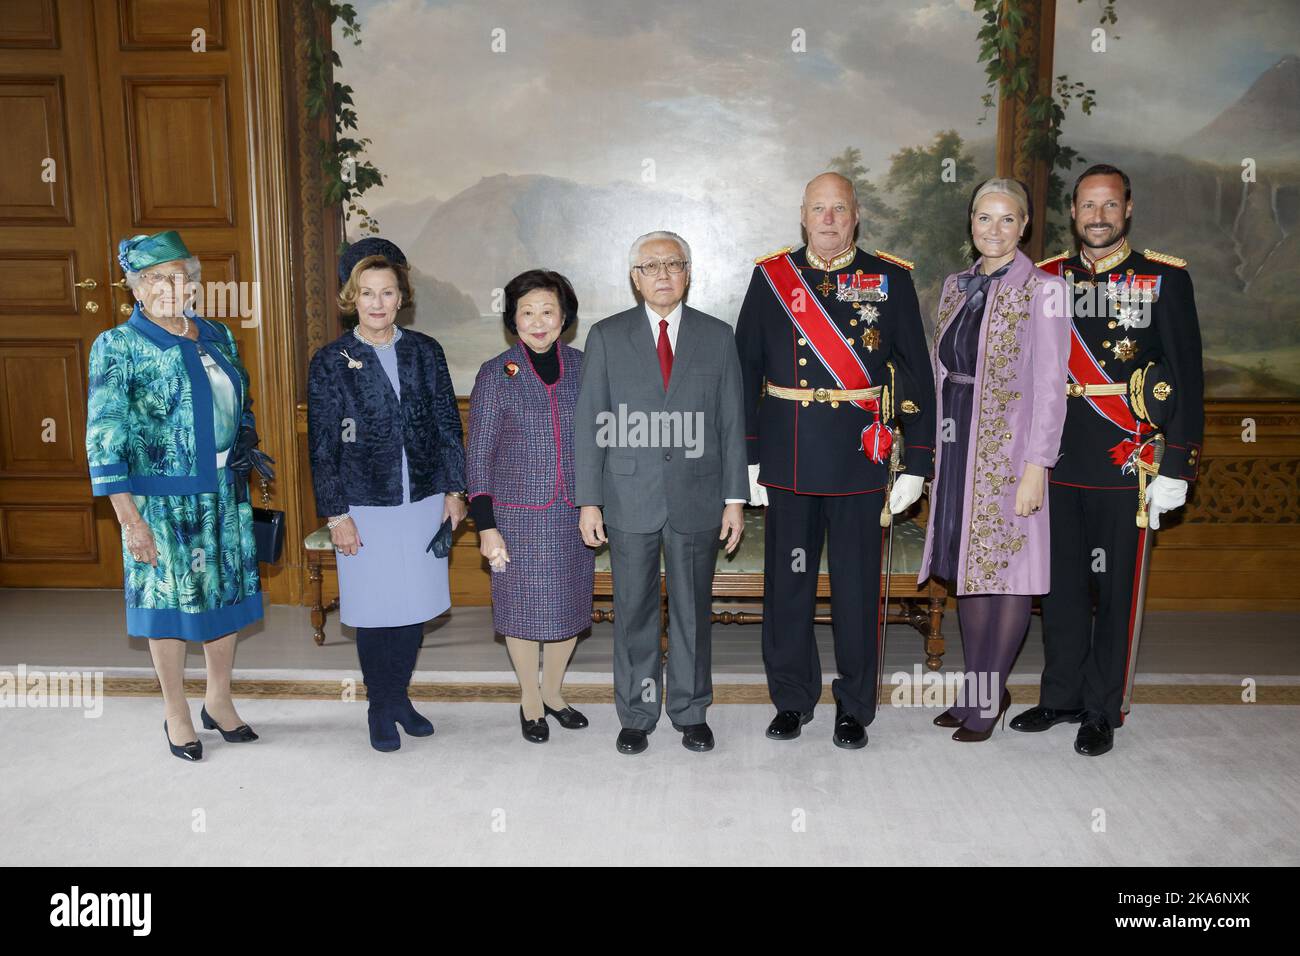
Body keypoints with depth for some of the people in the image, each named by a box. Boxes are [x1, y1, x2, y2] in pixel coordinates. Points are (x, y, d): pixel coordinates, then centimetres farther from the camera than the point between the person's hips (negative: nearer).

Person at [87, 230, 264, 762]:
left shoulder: (218, 337, 7)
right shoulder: (119, 347, -8)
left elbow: (241, 406, 20)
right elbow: (104, 437, -11)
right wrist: (130, 517, -16)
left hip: (225, 493, 5)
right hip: (163, 500, -5)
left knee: (226, 594, 12)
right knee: (170, 601, 6)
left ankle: (219, 702, 30)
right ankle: (177, 715, 24)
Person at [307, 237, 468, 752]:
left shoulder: (425, 351, 4)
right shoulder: (330, 362, -4)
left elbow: (448, 424, 7)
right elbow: (322, 445, -4)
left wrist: (454, 489, 3)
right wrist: (336, 515, -7)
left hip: (424, 501, 3)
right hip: (366, 507, -2)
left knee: (415, 608, 11)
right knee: (375, 613, 7)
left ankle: (400, 697, 30)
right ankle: (380, 709, 25)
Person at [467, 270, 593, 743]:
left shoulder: (583, 368, 2)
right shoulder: (496, 375, -5)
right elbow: (479, 454, -4)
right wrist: (485, 526, -8)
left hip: (573, 513, 3)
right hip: (518, 514, -3)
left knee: (569, 605, 12)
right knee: (524, 607, 7)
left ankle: (553, 690, 34)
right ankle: (530, 700, 29)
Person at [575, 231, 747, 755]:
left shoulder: (717, 336, 6)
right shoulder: (606, 336, 4)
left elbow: (731, 423, 5)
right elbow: (590, 424, 2)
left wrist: (734, 498, 1)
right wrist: (588, 501, -3)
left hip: (697, 499, 1)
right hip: (629, 500, 0)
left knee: (693, 610, 10)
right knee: (633, 612, 7)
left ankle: (691, 713, 26)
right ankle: (636, 715, 23)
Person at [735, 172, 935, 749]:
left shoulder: (891, 279, 3)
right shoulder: (770, 277, 6)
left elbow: (916, 375, 2)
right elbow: (746, 371, 7)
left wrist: (917, 463, -3)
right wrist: (746, 457, 2)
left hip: (860, 459, -1)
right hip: (787, 459, 1)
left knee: (857, 583, 6)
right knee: (788, 580, 9)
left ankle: (854, 707, 23)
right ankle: (792, 700, 26)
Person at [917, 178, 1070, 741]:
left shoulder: (1042, 291, -8)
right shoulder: (955, 287, 11)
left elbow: (1050, 387, -11)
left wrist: (1036, 467, -16)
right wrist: (935, 452, 12)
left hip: (1009, 445, -6)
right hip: (958, 444, 6)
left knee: (1006, 568, 2)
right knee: (967, 567, 12)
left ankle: (989, 698, 16)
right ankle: (978, 690, 26)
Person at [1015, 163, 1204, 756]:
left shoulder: (1165, 278, 0)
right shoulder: (1046, 279, 8)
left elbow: (1186, 377, -3)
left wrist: (1176, 468, -8)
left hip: (1126, 466, -3)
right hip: (1057, 463, 3)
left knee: (1117, 589, 5)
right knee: (1061, 584, 12)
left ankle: (1102, 712, 19)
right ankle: (1061, 697, 27)